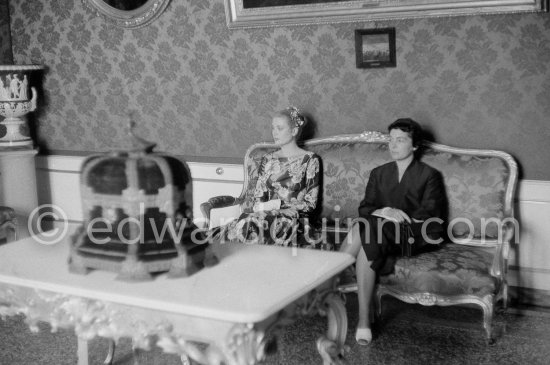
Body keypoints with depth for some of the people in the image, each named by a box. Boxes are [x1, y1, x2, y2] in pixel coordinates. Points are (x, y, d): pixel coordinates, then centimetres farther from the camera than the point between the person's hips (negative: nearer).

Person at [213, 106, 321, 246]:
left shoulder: (309, 160, 5)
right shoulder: (268, 159, 18)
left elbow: (310, 204, -1)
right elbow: (258, 197, 15)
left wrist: (278, 203, -10)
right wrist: (260, 207, -9)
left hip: (294, 220, -4)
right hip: (267, 215, 4)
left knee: (249, 224, -36)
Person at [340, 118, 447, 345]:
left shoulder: (429, 175, 10)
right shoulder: (378, 173, 23)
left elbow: (430, 214, -2)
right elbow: (364, 208, 10)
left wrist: (398, 216, -15)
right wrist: (383, 212, -13)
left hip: (416, 236, -3)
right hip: (382, 232, 4)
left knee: (363, 229, -33)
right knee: (366, 243, -35)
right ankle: (363, 320, -34)